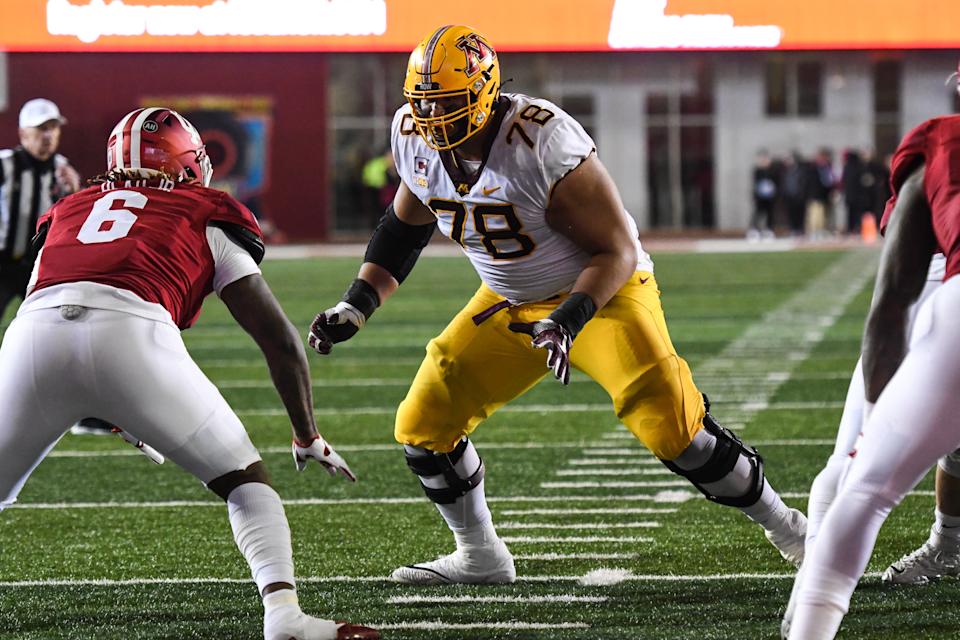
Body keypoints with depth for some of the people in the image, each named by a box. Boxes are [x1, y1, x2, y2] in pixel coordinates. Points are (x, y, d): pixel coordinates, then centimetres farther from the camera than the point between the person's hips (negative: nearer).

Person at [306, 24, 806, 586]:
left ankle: (786, 528, -1)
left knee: (671, 424, -20)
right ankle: (481, 558, 20)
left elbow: (618, 251, -24)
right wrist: (356, 306, 2)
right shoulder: (415, 138, -10)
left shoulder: (544, 144, -31)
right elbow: (406, 225, 10)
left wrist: (569, 318, -36)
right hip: (510, 303, 7)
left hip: (602, 290, -6)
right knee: (423, 424, 0)